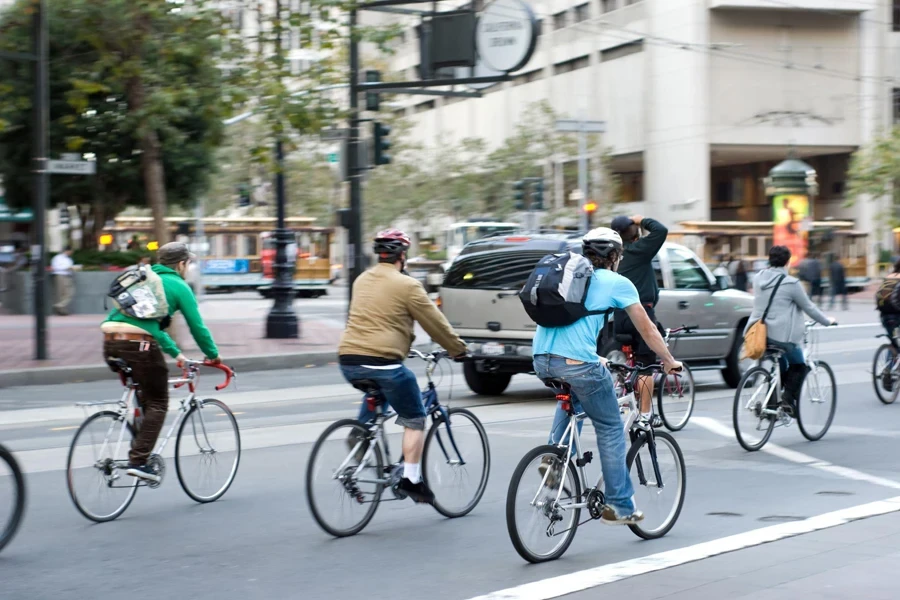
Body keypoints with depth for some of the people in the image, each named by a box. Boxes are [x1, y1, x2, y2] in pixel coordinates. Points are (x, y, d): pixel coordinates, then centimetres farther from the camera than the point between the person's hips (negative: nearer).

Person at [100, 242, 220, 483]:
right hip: (139, 345, -7)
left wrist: (175, 352, 42)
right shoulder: (178, 286, 7)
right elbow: (197, 326, 7)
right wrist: (213, 355, 22)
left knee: (144, 396, 25)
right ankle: (139, 460, -7)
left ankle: (139, 448, 20)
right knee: (157, 403, 4)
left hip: (110, 343, 7)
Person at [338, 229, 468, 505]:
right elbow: (434, 322, 1)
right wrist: (458, 348, 16)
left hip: (348, 361, 7)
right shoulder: (407, 285, -4)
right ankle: (411, 479, 3)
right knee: (414, 420, 9)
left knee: (375, 393, 37)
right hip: (382, 361, -7)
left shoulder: (362, 280, 17)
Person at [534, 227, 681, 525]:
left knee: (572, 396, 38)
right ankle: (620, 506, 13)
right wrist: (669, 361, 31)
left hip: (542, 359, 6)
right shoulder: (618, 283, 10)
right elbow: (647, 330, 16)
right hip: (577, 362, -6)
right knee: (611, 430, 11)